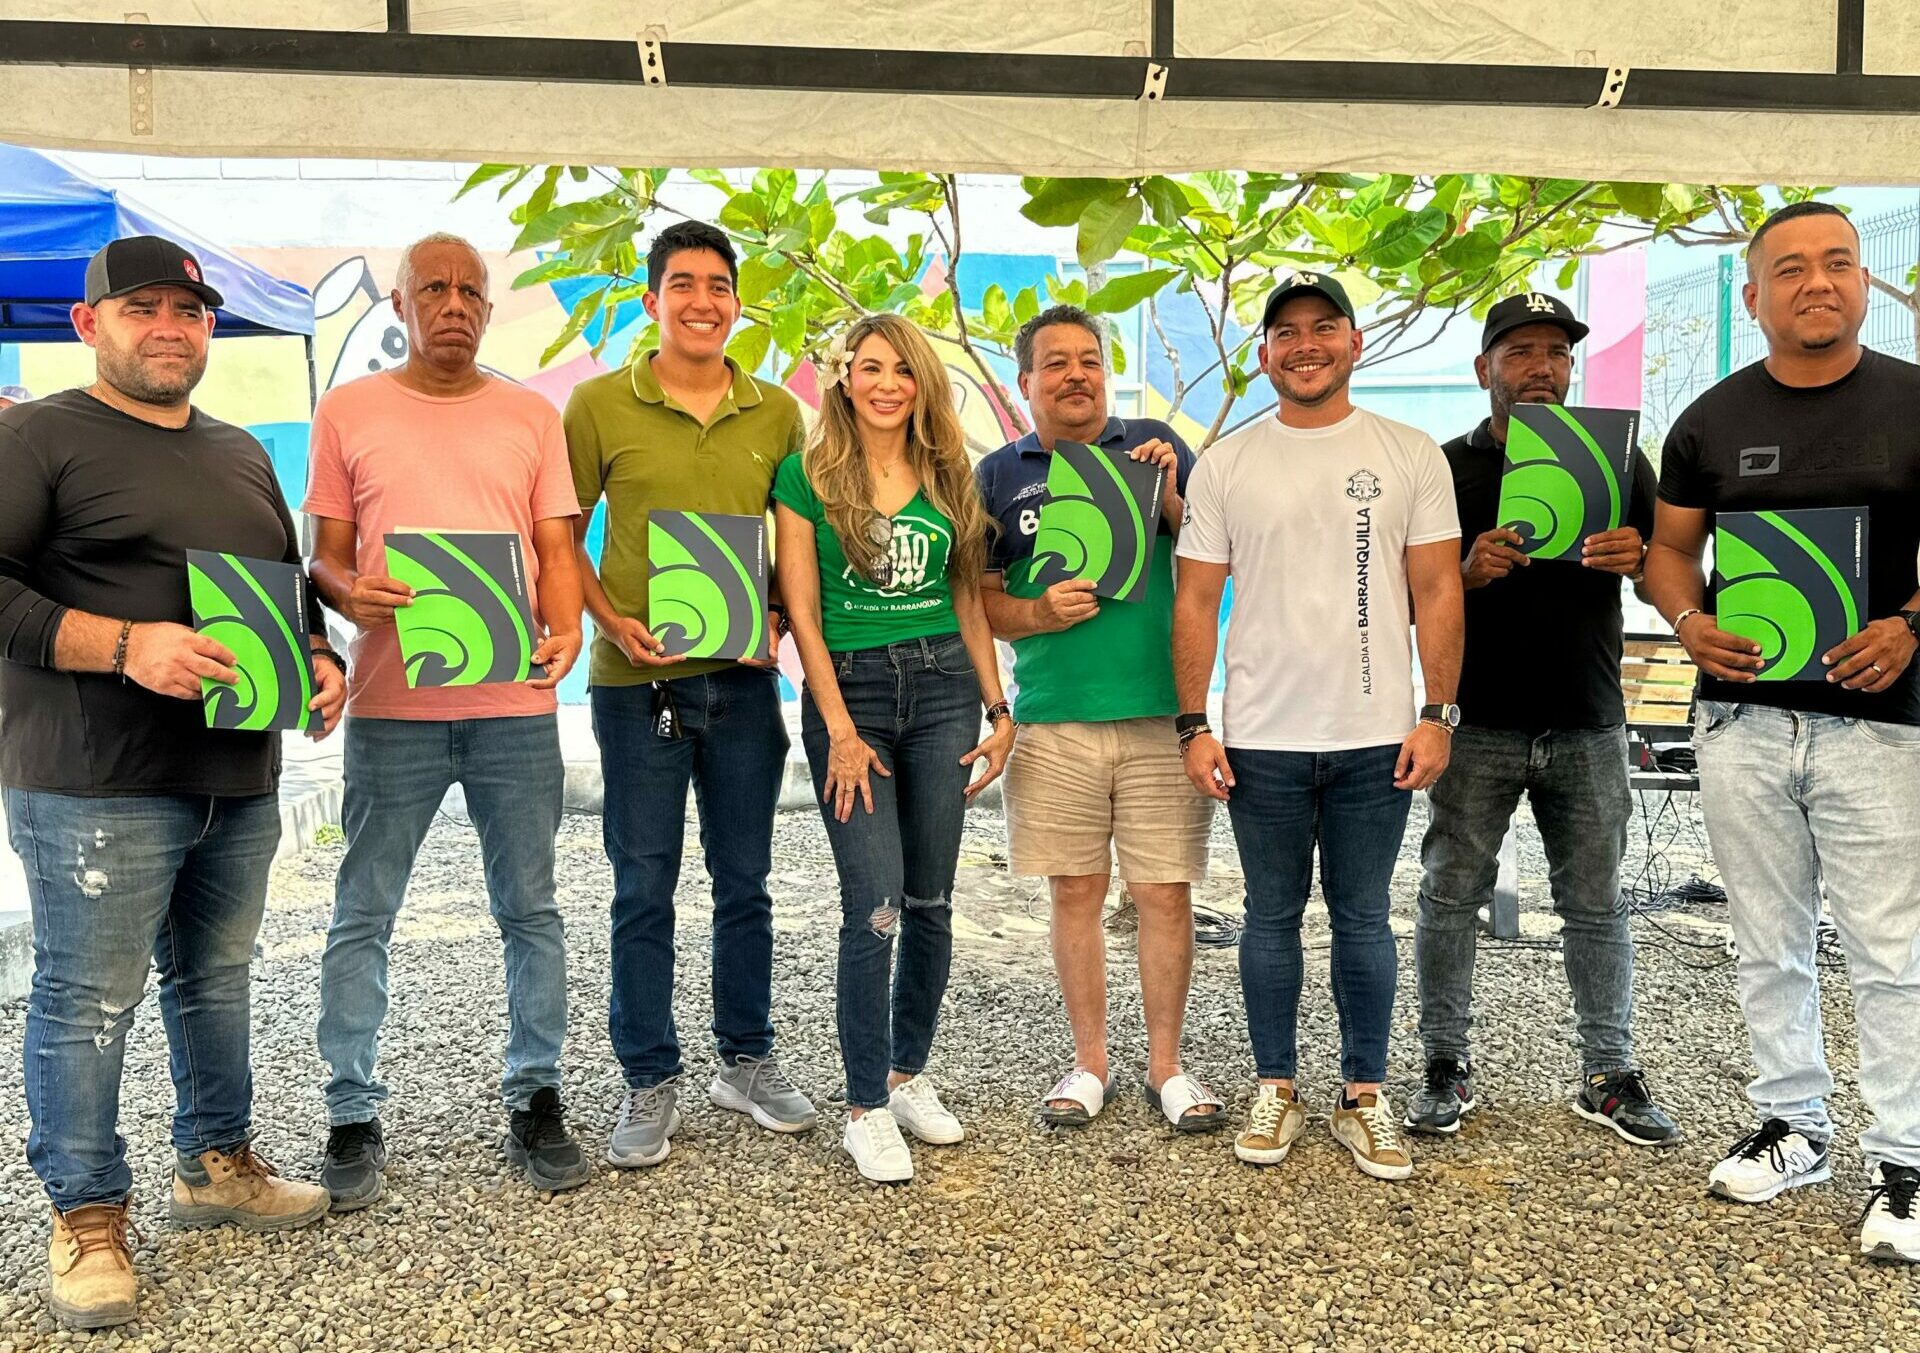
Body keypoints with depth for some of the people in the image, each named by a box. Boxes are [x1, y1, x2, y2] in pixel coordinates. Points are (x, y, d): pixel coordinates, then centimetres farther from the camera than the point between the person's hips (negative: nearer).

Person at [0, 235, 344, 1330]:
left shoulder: (243, 454, 19)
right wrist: (123, 645, -22)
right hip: (95, 787, -6)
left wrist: (320, 660, 5)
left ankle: (217, 1164, 32)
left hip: (240, 778, 7)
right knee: (91, 1000, 1)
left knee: (219, 975, 16)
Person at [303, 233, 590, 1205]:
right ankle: (352, 1115, 18)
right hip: (392, 705, -1)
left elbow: (557, 546, 7)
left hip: (516, 703, 1)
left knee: (530, 909, 7)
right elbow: (325, 553, 8)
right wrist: (349, 595, -15)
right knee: (362, 916, 4)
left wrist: (566, 628, -13)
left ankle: (534, 1097, 21)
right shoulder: (346, 412, 8)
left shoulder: (532, 417, 10)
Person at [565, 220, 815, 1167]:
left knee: (744, 881, 12)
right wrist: (612, 623, -12)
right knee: (643, 888, 5)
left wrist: (777, 618, -5)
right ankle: (649, 1082, 20)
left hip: (743, 679, 3)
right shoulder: (600, 404, -1)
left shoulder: (776, 413, 6)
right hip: (637, 680, -2)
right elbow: (562, 538, 2)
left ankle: (746, 1061, 29)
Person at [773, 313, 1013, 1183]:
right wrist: (841, 732, -10)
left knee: (931, 901, 7)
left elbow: (968, 603, 13)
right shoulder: (808, 474, -1)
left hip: (943, 685, 4)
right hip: (848, 687, -4)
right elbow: (801, 611, -5)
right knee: (874, 906, -8)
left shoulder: (948, 475, 10)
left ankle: (909, 1074, 25)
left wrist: (998, 709, 8)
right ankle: (866, 1108, 6)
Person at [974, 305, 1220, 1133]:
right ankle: (1090, 1064, 23)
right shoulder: (1001, 473, 8)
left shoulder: (1156, 446, 8)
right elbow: (980, 598, 7)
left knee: (1164, 894, 3)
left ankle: (1166, 1064, 20)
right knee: (1075, 894, 8)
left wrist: (1172, 500, -11)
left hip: (1161, 714, 0)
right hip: (1053, 719, 1)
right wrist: (1037, 614, -12)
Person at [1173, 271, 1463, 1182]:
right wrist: (1194, 725, -3)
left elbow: (1437, 592, 2)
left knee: (1363, 919, 10)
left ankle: (1363, 1096, 23)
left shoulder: (1410, 456, 3)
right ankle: (1276, 1091, 24)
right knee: (1273, 918, 11)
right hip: (1262, 739, 1)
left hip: (1376, 736, 0)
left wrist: (1437, 714, -5)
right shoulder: (1225, 465, 4)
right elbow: (1196, 601, 3)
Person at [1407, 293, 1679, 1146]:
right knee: (1451, 895, 3)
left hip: (1587, 723, 2)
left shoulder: (1617, 460, 10)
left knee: (1595, 903, 8)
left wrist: (1636, 561, -12)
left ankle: (1609, 1074, 20)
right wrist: (1467, 572, -18)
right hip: (1477, 723, -1)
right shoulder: (1448, 468, 4)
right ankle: (1445, 1066, 15)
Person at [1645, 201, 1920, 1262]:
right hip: (1741, 715, 2)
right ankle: (1792, 1126, 26)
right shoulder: (1711, 420, 7)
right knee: (1769, 944, 11)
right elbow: (1669, 547, 11)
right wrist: (1689, 623, -8)